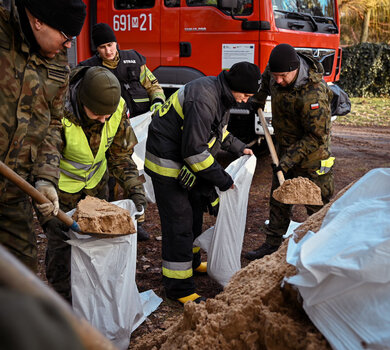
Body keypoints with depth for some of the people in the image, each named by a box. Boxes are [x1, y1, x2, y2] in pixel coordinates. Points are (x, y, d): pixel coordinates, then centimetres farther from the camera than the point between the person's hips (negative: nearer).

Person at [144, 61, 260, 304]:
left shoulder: (221, 95, 3)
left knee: (194, 213, 21)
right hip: (168, 164, -10)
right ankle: (178, 287, 2)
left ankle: (192, 262, 41)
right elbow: (194, 151, -30)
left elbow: (218, 129, 23)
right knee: (178, 223, -7)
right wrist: (222, 179, -22)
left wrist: (238, 147, 17)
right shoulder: (203, 100, -29)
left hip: (186, 162, 10)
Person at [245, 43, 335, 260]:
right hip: (286, 145, 8)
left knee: (317, 205, -1)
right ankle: (272, 245, 27)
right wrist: (260, 97, 29)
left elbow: (316, 137, -27)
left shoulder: (313, 95, -33)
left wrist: (289, 160, -27)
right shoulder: (277, 70, -9)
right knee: (278, 198, 15)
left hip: (311, 153, -8)